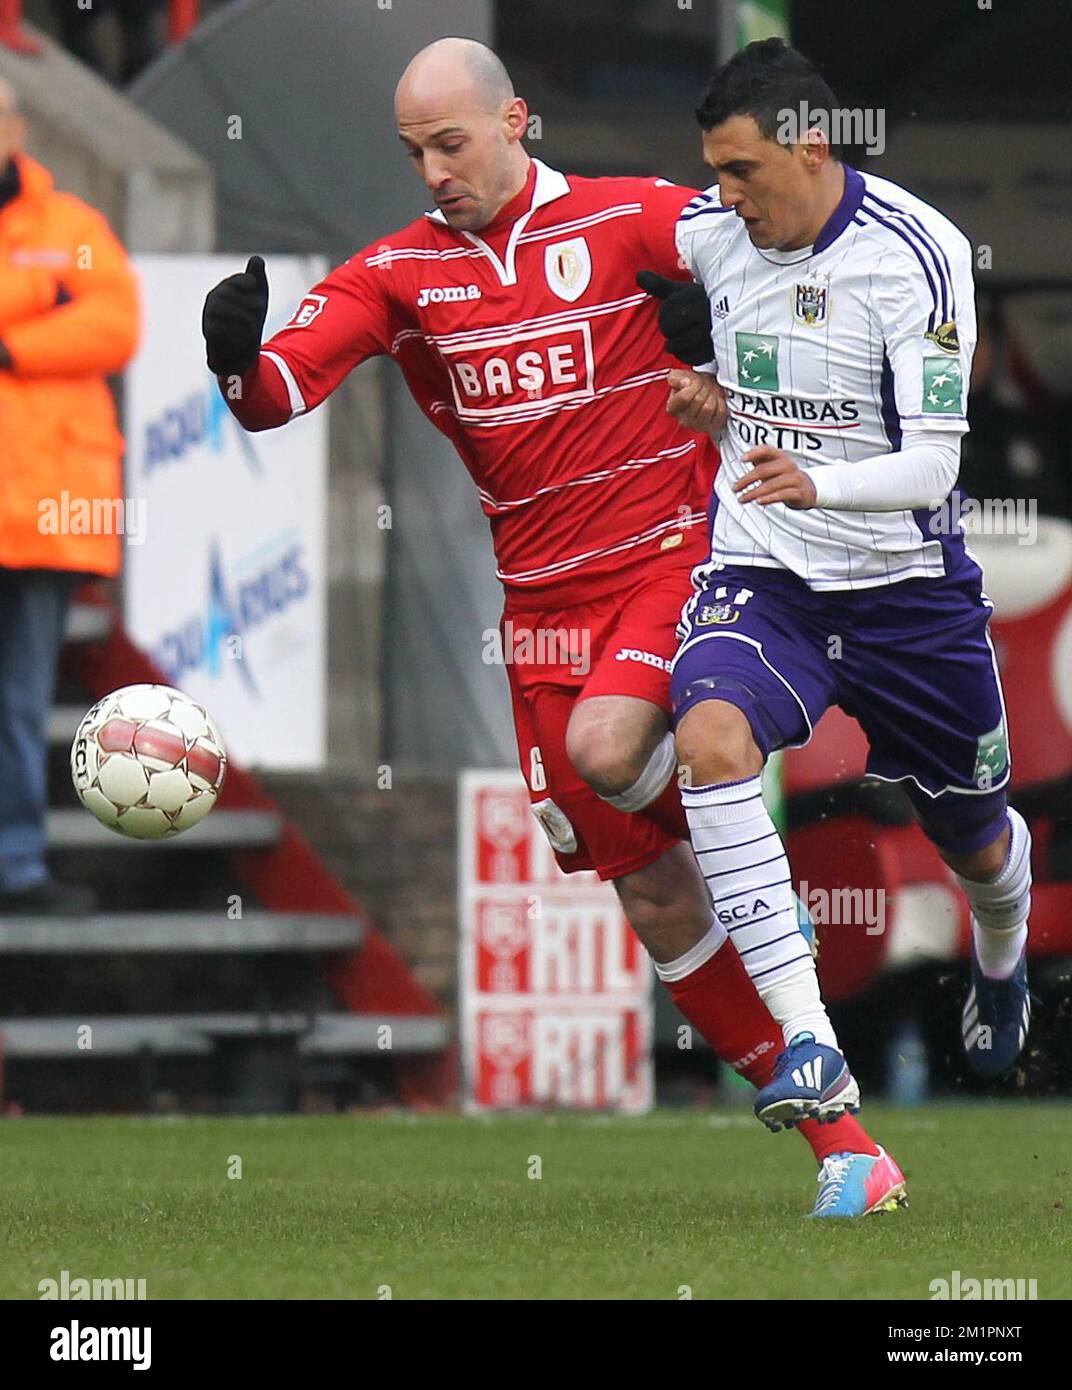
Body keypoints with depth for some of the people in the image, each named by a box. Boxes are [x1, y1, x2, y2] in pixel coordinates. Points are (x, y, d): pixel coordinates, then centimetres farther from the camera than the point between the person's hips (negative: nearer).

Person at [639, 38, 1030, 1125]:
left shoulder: (918, 251, -17)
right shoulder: (708, 229, -4)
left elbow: (932, 461, -21)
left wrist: (820, 485, -41)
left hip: (904, 582, -2)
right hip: (758, 574, 2)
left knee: (978, 846, 15)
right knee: (710, 739, -31)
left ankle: (1001, 961, 55)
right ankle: (808, 1045, -33)